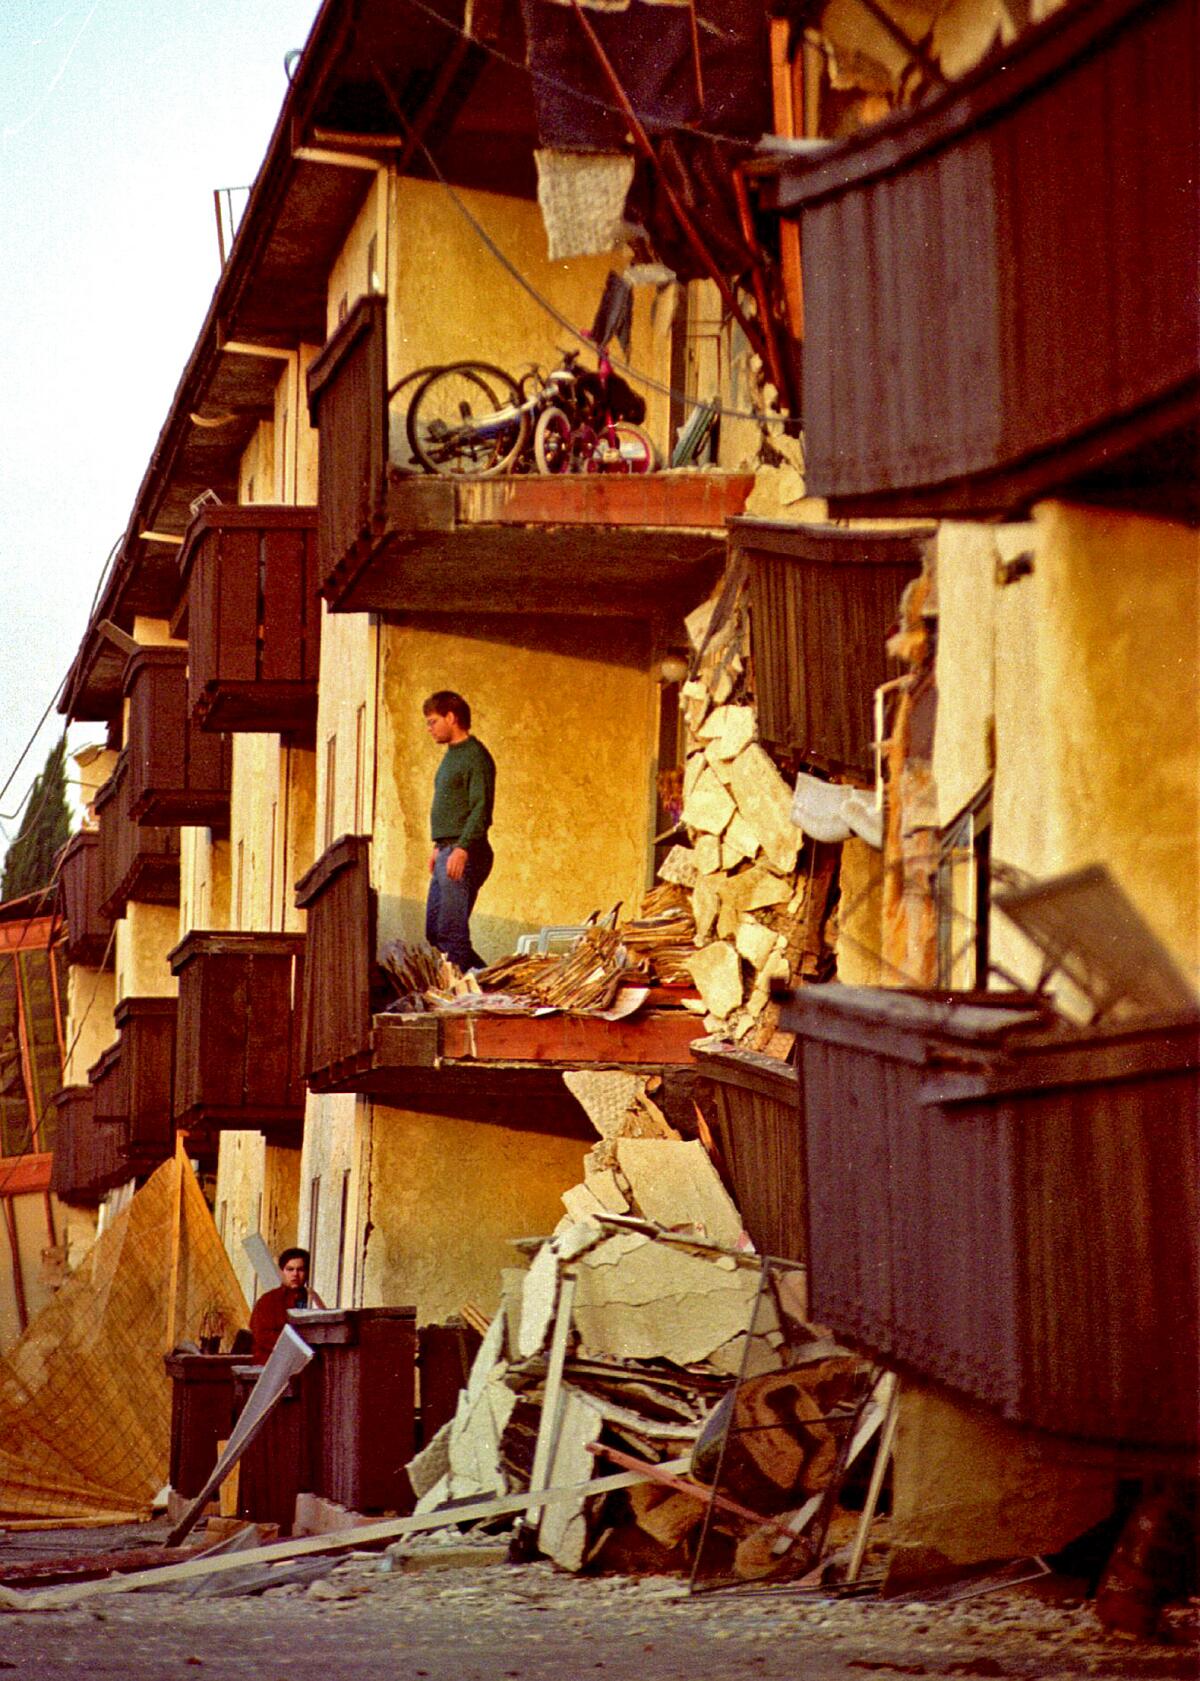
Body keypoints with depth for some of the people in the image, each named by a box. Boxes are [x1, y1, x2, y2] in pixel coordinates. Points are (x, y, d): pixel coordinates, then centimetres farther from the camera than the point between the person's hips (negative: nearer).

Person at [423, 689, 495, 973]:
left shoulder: (475, 756, -10)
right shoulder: (451, 755, 20)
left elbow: (480, 808, -18)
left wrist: (462, 849, -26)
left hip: (464, 855, -10)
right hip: (447, 852, 10)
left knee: (451, 932, -12)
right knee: (434, 931, 10)